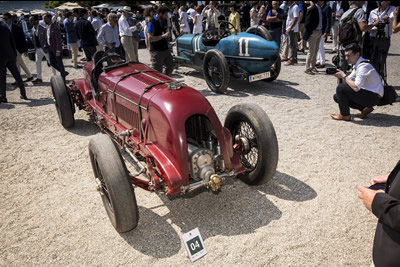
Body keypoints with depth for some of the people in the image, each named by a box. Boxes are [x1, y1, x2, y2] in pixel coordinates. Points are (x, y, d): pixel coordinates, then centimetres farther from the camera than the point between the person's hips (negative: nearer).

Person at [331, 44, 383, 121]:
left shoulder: (364, 66, -22)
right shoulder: (357, 65, 7)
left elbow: (356, 88, -30)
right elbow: (349, 80, 13)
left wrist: (344, 76, -19)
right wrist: (341, 76, -7)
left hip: (373, 97, -10)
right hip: (367, 92, 10)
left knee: (341, 88, -22)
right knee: (337, 97, 8)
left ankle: (345, 115, -5)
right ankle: (365, 108, 7)